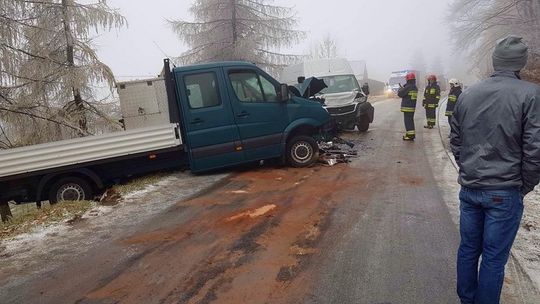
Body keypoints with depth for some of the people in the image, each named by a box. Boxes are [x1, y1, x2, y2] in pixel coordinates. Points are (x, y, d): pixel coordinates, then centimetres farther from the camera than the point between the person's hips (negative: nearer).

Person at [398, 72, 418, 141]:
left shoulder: (408, 87, -18)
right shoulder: (415, 88, 11)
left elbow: (400, 94, -15)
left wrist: (400, 89, 4)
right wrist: (402, 88, 20)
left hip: (407, 107, -9)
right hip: (413, 107, 9)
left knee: (408, 121, -6)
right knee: (411, 120, 17)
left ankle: (410, 136, -6)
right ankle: (412, 134, 23)